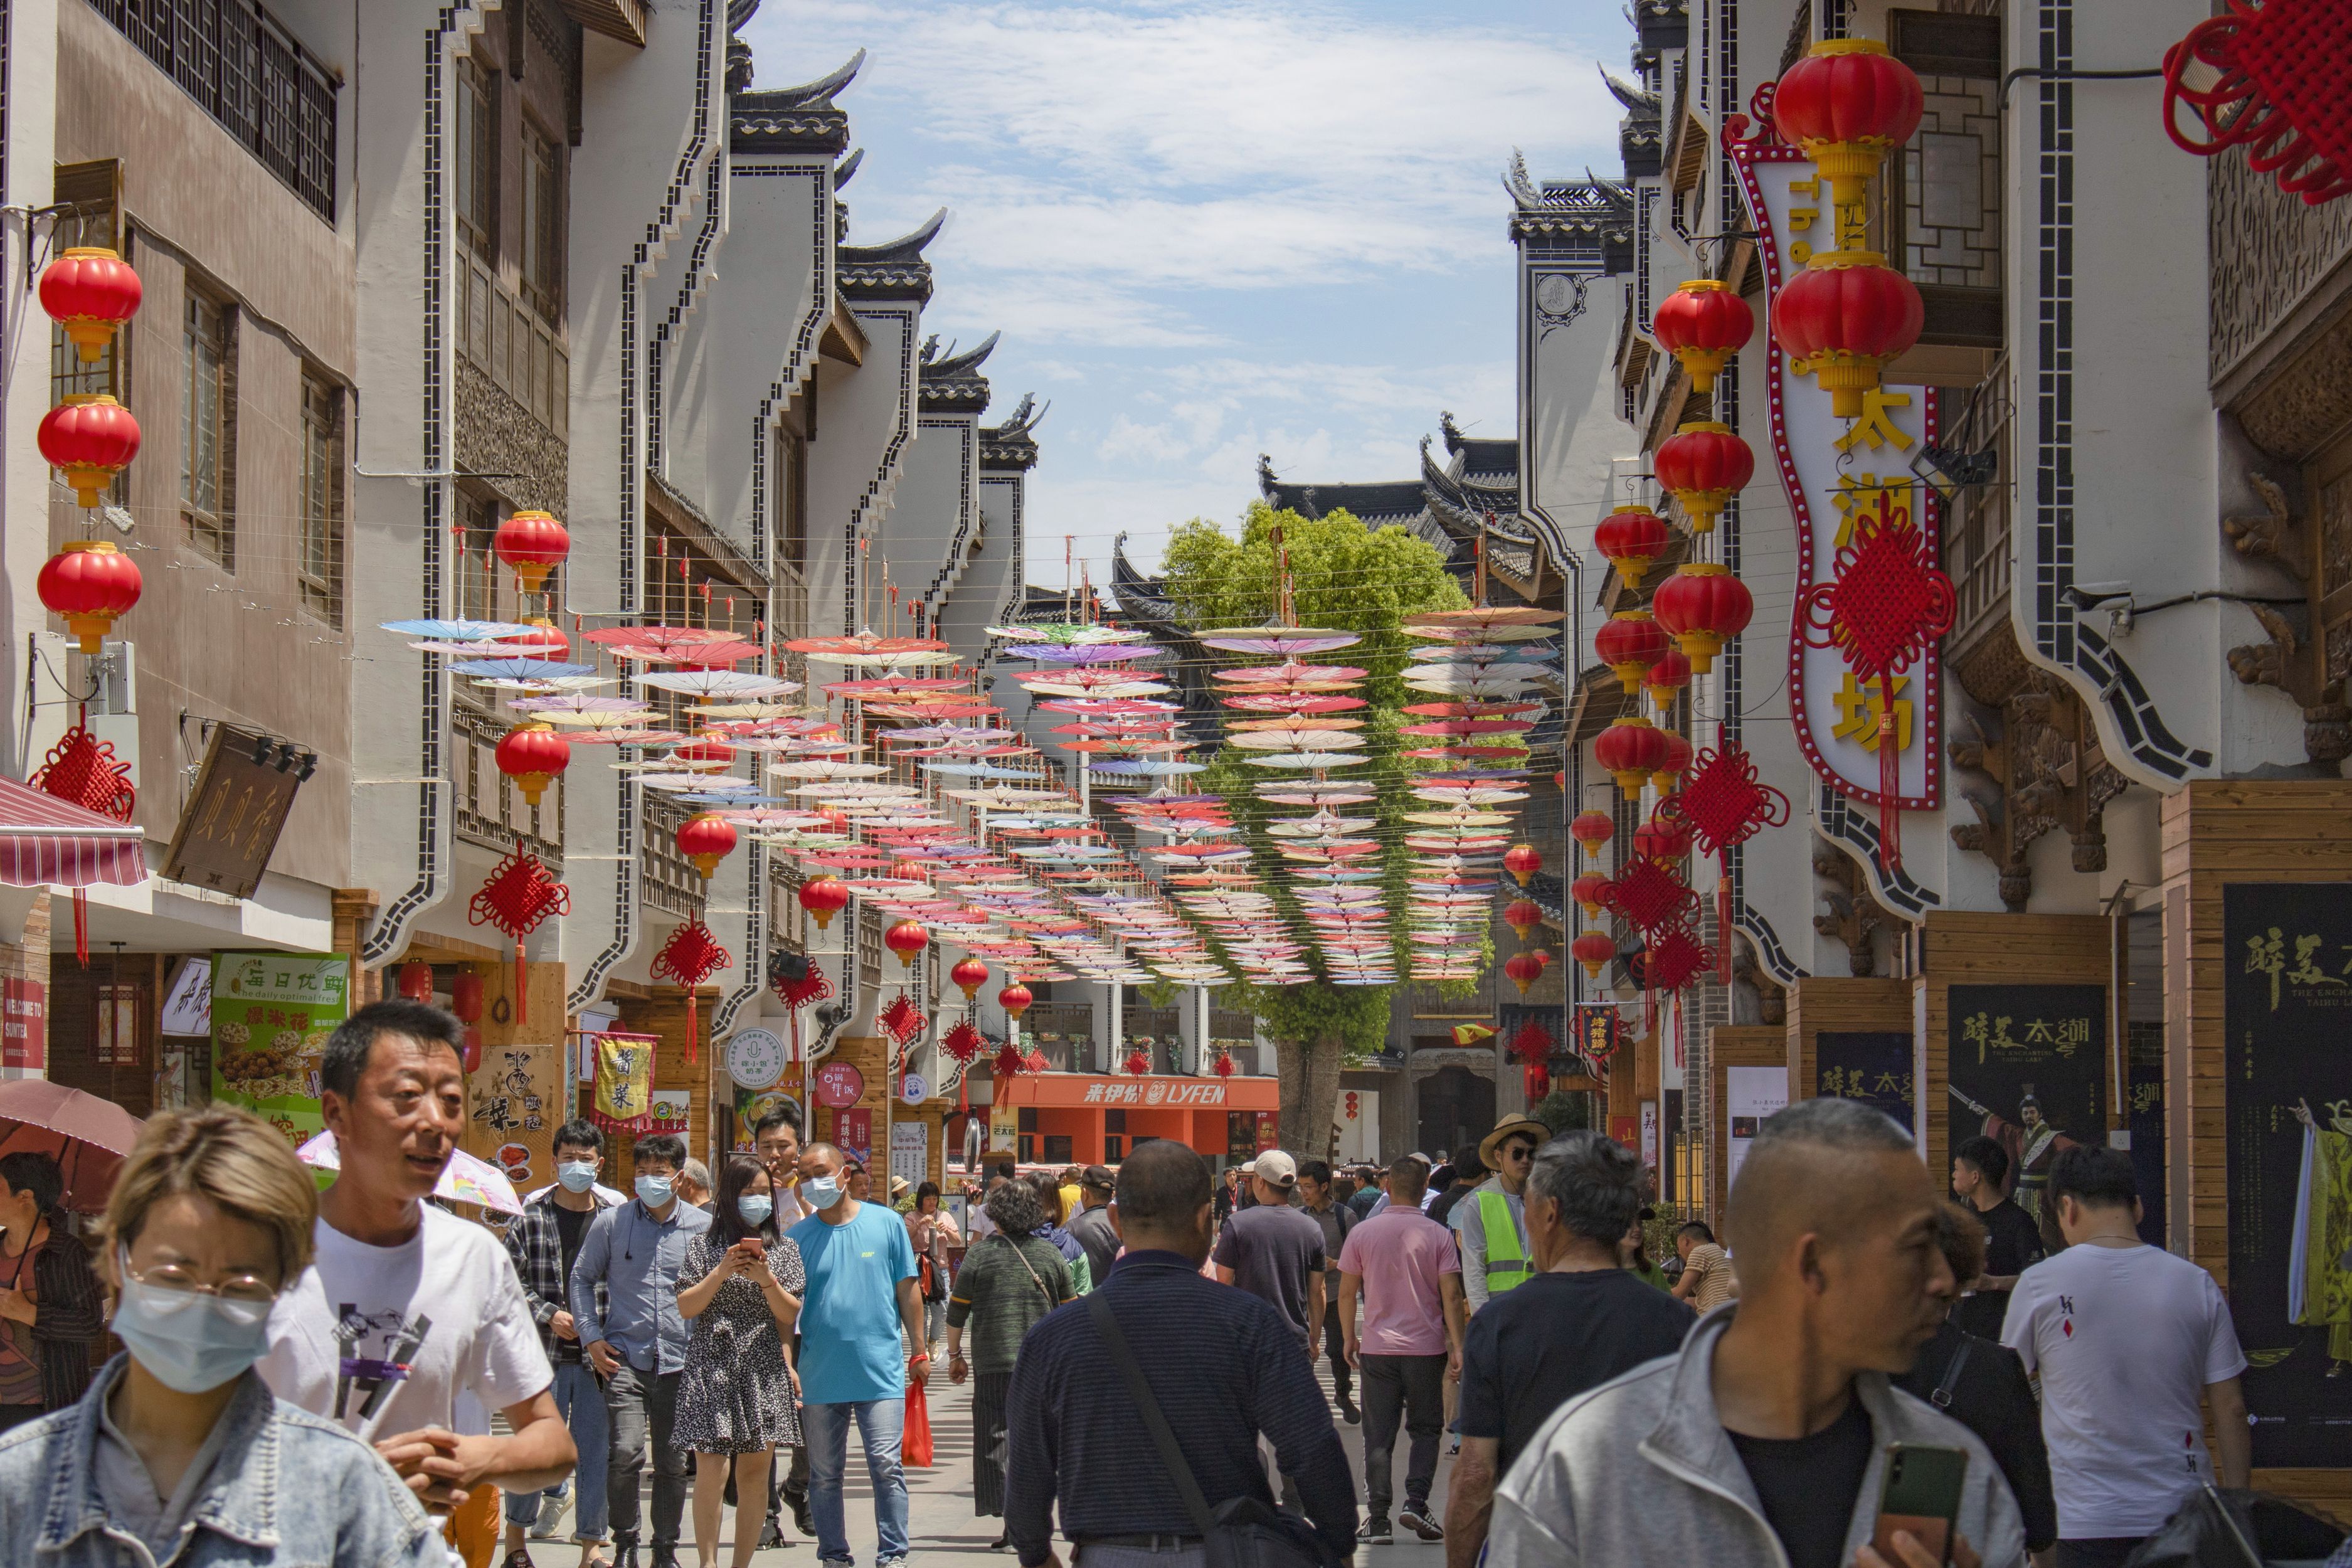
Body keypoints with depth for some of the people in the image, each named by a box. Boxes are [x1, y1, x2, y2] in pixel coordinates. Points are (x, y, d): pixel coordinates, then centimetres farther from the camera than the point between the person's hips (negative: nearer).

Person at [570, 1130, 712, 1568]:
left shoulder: (703, 1226, 3)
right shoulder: (611, 1223, 3)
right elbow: (582, 1278, 13)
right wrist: (591, 1337, 4)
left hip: (681, 1362, 1)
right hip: (625, 1358, -1)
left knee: (673, 1462, 6)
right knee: (626, 1454, -14)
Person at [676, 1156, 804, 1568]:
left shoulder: (783, 1249, 11)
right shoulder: (704, 1246, 6)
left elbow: (790, 1315, 5)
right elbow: (685, 1308, 1)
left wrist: (766, 1279, -11)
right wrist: (721, 1273, -11)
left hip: (764, 1371, 2)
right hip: (711, 1368, -2)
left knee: (754, 1472, 1)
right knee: (711, 1470, -12)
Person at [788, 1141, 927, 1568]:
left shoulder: (887, 1224, 2)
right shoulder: (799, 1236, 5)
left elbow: (907, 1291, 7)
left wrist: (919, 1352, 6)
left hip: (881, 1371, -2)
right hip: (819, 1376, 2)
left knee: (886, 1465, -6)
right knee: (824, 1474, 8)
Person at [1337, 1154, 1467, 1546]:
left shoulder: (1362, 1234, -2)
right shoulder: (1438, 1235, -5)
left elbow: (1347, 1292, 4)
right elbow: (1451, 1296, -8)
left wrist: (1349, 1338, 16)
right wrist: (1457, 1345, -4)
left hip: (1377, 1348, 1)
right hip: (1426, 1348, -1)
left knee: (1378, 1436, 5)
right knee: (1425, 1429, 13)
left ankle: (1378, 1520, 3)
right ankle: (1416, 1502, -3)